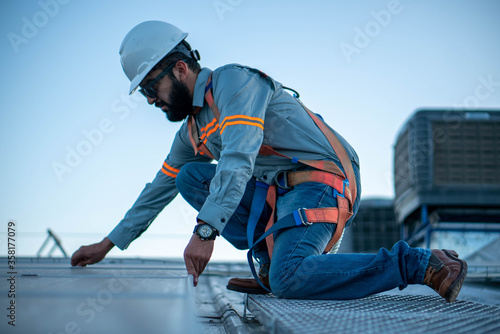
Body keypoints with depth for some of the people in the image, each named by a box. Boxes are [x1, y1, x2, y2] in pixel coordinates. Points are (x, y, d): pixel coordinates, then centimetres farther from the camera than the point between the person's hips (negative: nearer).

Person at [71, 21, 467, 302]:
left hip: (322, 182, -9)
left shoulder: (234, 81, -8)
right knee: (191, 177, 3)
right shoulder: (192, 128, 20)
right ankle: (274, 259, -1)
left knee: (288, 280, -32)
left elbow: (239, 159, -23)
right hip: (276, 193, 9)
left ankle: (419, 264, -20)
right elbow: (160, 189, 29)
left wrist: (204, 231, -30)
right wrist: (109, 243, 29)